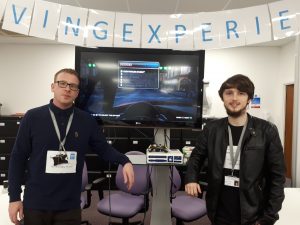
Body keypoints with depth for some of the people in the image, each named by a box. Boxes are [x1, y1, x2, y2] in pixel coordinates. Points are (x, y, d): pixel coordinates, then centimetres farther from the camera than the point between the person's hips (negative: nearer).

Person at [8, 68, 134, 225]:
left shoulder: (87, 121, -2)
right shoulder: (33, 117, -5)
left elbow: (104, 149, 4)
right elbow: (18, 158, -1)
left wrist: (124, 162, -14)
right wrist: (14, 197, -2)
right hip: (35, 204, 0)